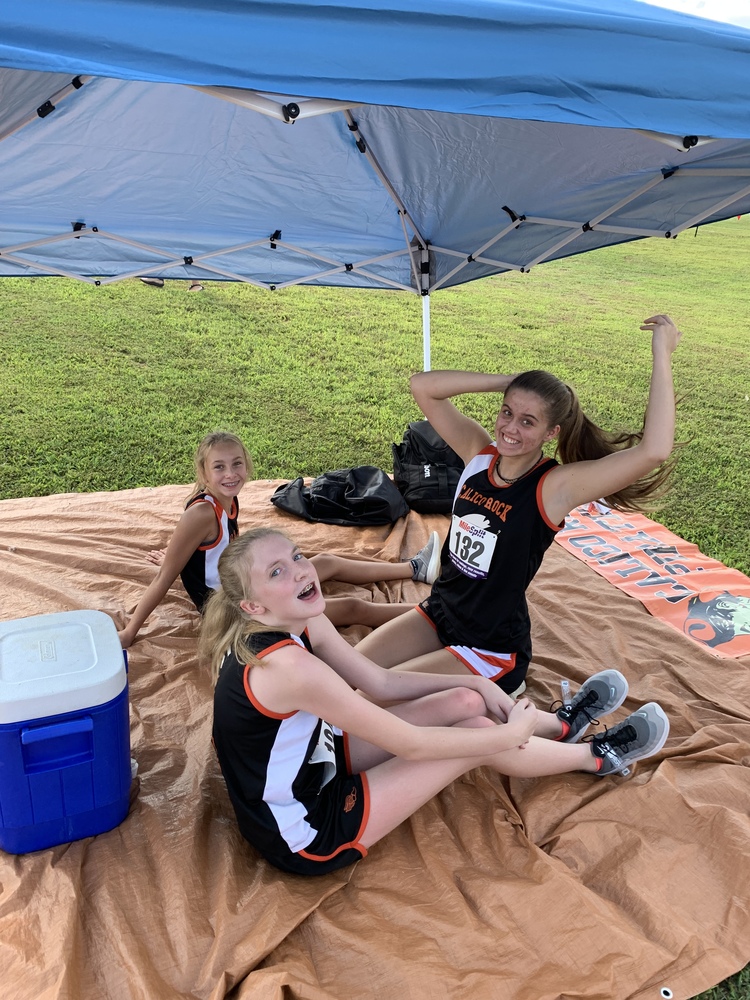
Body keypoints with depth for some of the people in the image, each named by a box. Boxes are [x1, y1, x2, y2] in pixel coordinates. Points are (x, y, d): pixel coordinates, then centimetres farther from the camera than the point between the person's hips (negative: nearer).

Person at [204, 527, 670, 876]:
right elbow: (409, 744, -27)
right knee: (478, 737, -5)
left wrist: (476, 683, 1)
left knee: (464, 702, 5)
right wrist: (509, 734, -14)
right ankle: (599, 757, 21)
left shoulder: (302, 623, -7)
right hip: (306, 836, -8)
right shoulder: (284, 666, -34)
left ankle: (562, 725, 34)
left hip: (312, 765, 8)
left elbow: (381, 682, 5)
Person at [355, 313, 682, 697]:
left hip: (492, 648, -6)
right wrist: (508, 381, -14)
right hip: (437, 613, 6)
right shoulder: (480, 453, -5)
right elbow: (423, 386, -6)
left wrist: (662, 354, -29)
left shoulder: (556, 487, -20)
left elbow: (653, 451, -34)